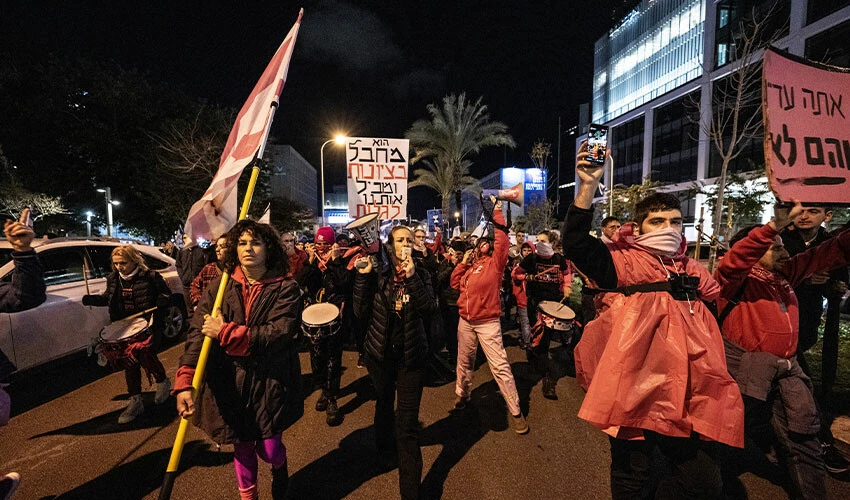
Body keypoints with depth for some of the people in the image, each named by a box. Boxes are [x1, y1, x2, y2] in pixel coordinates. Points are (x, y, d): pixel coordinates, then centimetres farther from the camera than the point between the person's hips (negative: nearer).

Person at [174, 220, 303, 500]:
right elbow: (198, 334, -10)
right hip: (230, 384, 3)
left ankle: (279, 467, 45)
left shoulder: (285, 288, -11)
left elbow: (280, 332, -20)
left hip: (271, 383, -2)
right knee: (242, 447, 17)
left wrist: (226, 333, -19)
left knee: (269, 449, 7)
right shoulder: (220, 286, -3)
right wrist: (185, 382, -22)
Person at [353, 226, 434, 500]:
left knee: (408, 422, -1)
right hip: (380, 353, 2)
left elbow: (429, 308, -20)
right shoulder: (377, 272, -6)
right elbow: (361, 312, -10)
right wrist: (362, 276, -18)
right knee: (384, 404, 25)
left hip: (411, 355, -1)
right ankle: (385, 451, 54)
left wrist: (412, 277, -28)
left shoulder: (421, 274, -5)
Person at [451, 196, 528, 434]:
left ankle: (515, 411, 7)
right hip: (466, 321, 6)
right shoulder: (470, 263, 11)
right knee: (464, 361, 20)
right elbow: (455, 283, 9)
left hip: (488, 323, -6)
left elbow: (503, 239, -19)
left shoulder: (495, 261, -5)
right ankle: (462, 394, 43)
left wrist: (497, 211, -15)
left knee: (500, 366, -5)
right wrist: (463, 262, 2)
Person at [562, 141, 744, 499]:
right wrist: (588, 186, -26)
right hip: (635, 392, -5)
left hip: (688, 396, 6)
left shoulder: (692, 271, 14)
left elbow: (711, 321, 27)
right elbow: (575, 243, -21)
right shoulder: (623, 262, -4)